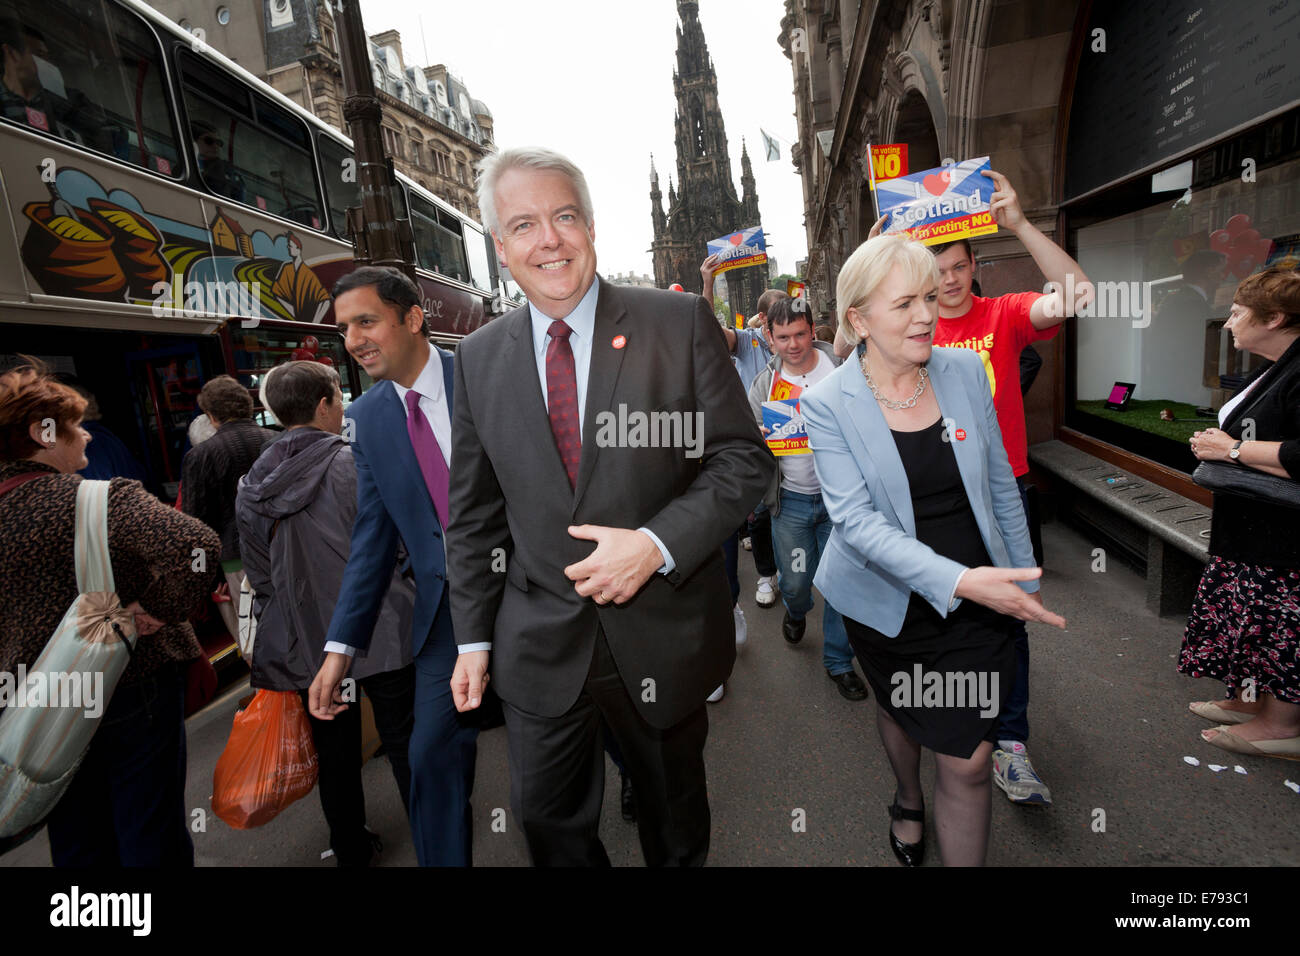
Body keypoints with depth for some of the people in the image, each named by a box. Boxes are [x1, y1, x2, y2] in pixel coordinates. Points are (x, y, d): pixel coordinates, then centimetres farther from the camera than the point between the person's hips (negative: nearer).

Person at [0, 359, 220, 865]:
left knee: (79, 845, 22)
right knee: (152, 840, 10)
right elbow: (197, 546, -37)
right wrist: (158, 608, -22)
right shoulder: (102, 500, -20)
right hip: (134, 687, -6)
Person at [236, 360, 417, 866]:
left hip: (306, 644, 5)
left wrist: (277, 628, 17)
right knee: (406, 746, 11)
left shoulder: (251, 486, 2)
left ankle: (351, 850, 35)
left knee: (335, 756, 18)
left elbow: (260, 576, 8)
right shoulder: (353, 464, -15)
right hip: (377, 636, -4)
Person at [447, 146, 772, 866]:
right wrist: (474, 636, 6)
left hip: (662, 637, -1)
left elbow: (743, 457, -7)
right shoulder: (478, 359, 2)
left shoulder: (681, 323, -7)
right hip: (538, 649, 2)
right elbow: (473, 513, 6)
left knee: (674, 821, 22)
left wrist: (659, 543, -21)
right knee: (548, 821, 19)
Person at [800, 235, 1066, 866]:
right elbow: (855, 519, -23)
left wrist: (1023, 581, 10)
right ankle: (909, 803, 57)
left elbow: (1000, 485, 5)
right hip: (888, 600, -1)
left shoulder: (965, 370, -5)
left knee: (966, 761, 2)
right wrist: (956, 579, -32)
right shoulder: (828, 403, -15)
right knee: (898, 710, 25)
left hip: (978, 598, 1)